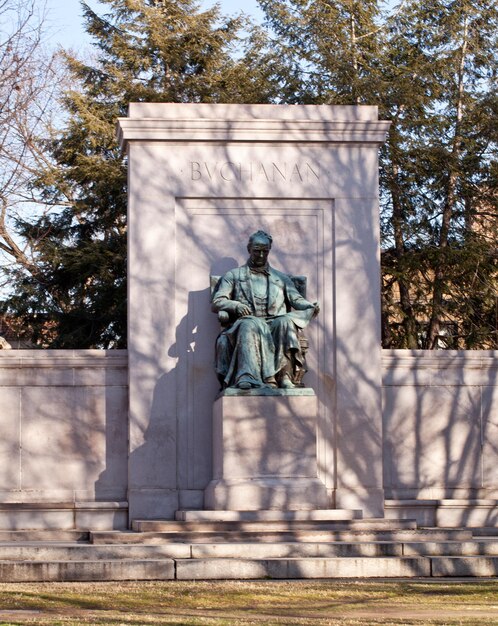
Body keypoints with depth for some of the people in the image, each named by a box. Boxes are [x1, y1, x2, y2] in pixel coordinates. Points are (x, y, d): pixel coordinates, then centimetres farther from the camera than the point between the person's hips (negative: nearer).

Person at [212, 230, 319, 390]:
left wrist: (311, 307, -8)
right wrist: (235, 306, -12)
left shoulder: (282, 278, 29)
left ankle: (284, 376, -43)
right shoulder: (233, 276, 23)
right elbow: (217, 303, 11)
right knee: (251, 325, -40)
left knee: (286, 321, -35)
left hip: (275, 324, 2)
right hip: (246, 322, -2)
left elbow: (297, 300, 17)